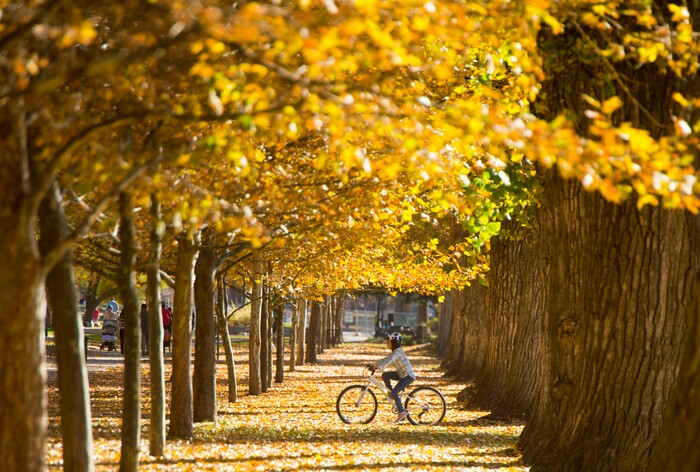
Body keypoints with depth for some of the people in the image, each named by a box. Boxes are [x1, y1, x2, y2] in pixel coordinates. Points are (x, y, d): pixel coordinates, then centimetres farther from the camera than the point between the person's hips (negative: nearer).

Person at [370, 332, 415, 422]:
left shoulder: (398, 351, -17)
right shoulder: (395, 351, 13)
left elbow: (389, 360, -33)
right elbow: (386, 360, 17)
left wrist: (380, 367, -45)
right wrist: (375, 365, 7)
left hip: (408, 376, -9)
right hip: (402, 374, 9)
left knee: (394, 392, -16)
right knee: (385, 375, -1)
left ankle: (402, 411, -9)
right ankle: (391, 393, 7)